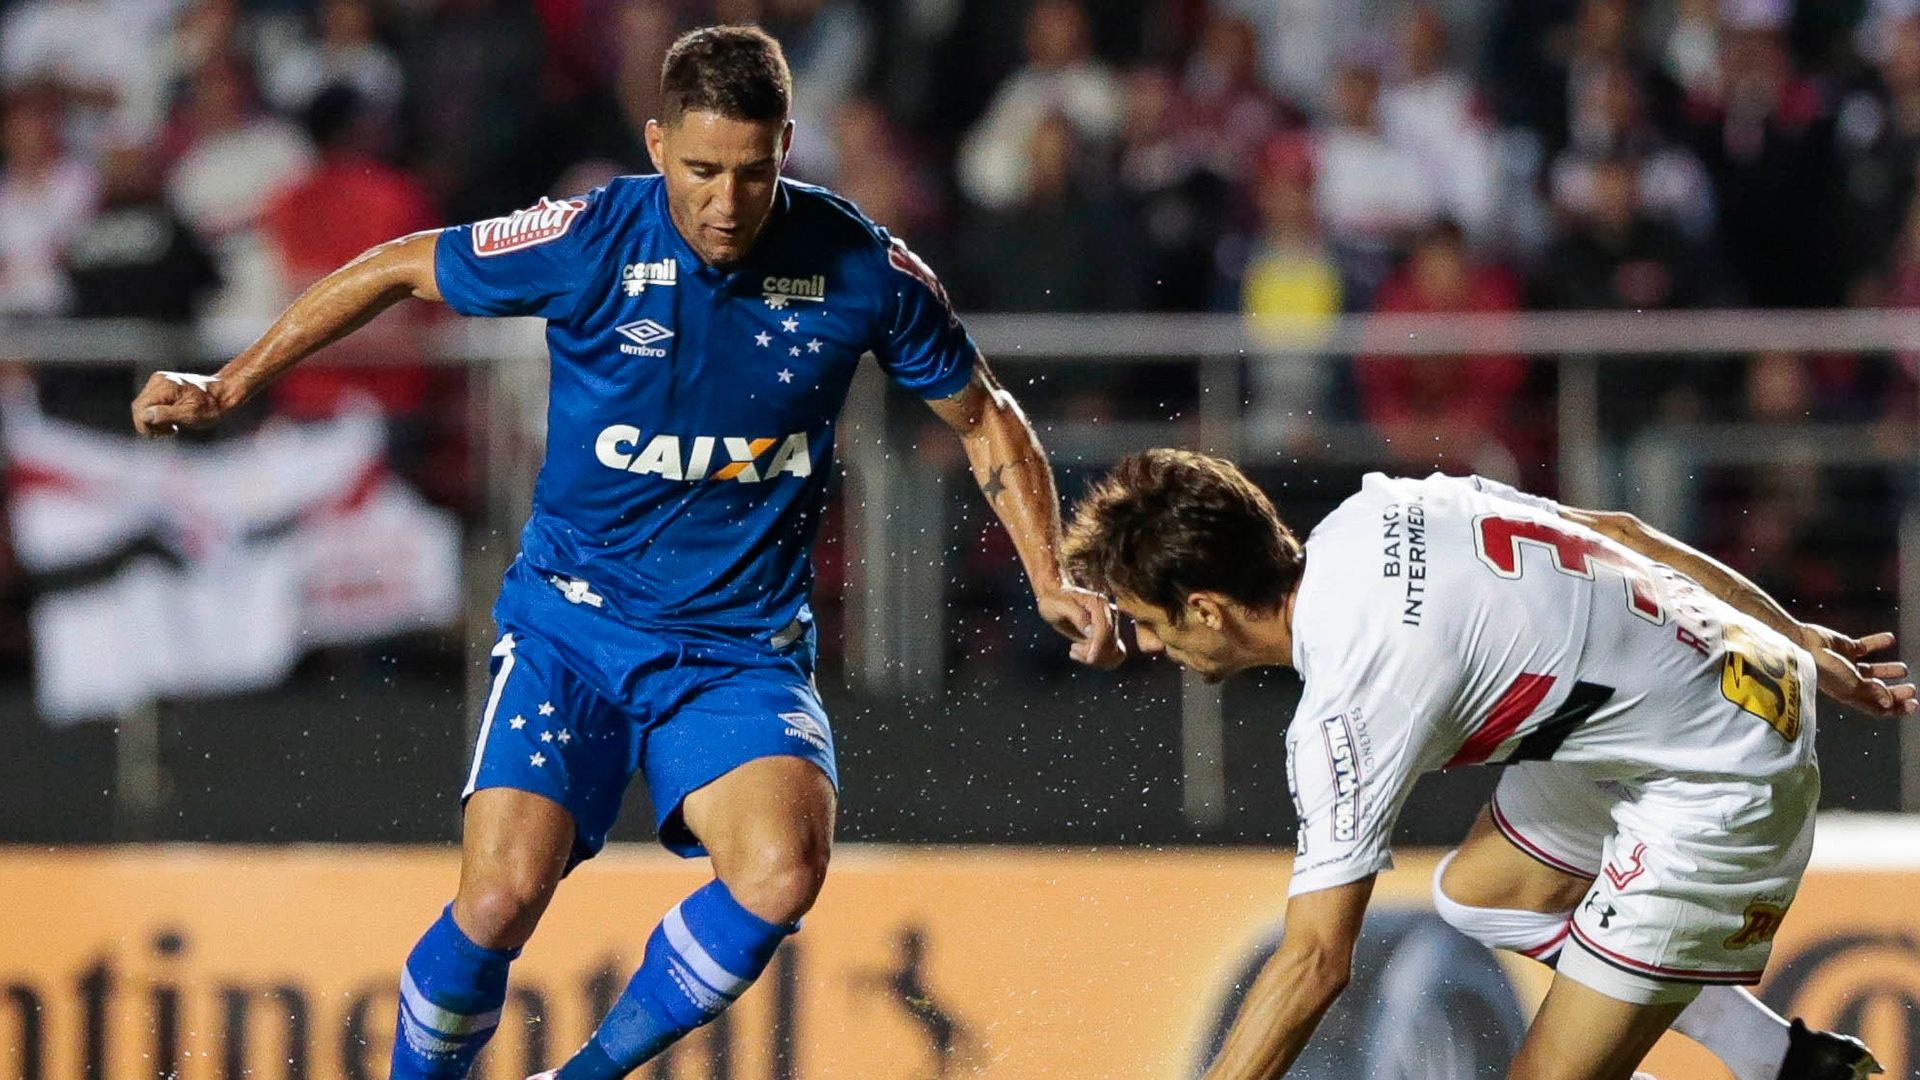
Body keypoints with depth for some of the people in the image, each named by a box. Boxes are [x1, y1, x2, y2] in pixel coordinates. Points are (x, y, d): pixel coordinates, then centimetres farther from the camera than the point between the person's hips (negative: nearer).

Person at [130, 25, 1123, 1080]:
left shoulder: (864, 270, -10)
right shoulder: (588, 242, -13)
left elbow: (983, 418, 8)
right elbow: (400, 270, 3)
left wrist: (1050, 580, -1)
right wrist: (230, 385, 6)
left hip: (744, 645, 1)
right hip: (572, 622, -1)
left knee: (782, 868, -26)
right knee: (503, 895, -19)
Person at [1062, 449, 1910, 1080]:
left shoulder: (1345, 713, -25)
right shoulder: (1370, 515, -2)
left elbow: (1315, 966, -25)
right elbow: (1616, 533, 7)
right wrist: (1796, 641, 20)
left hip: (1722, 788, -10)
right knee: (1476, 895, 25)